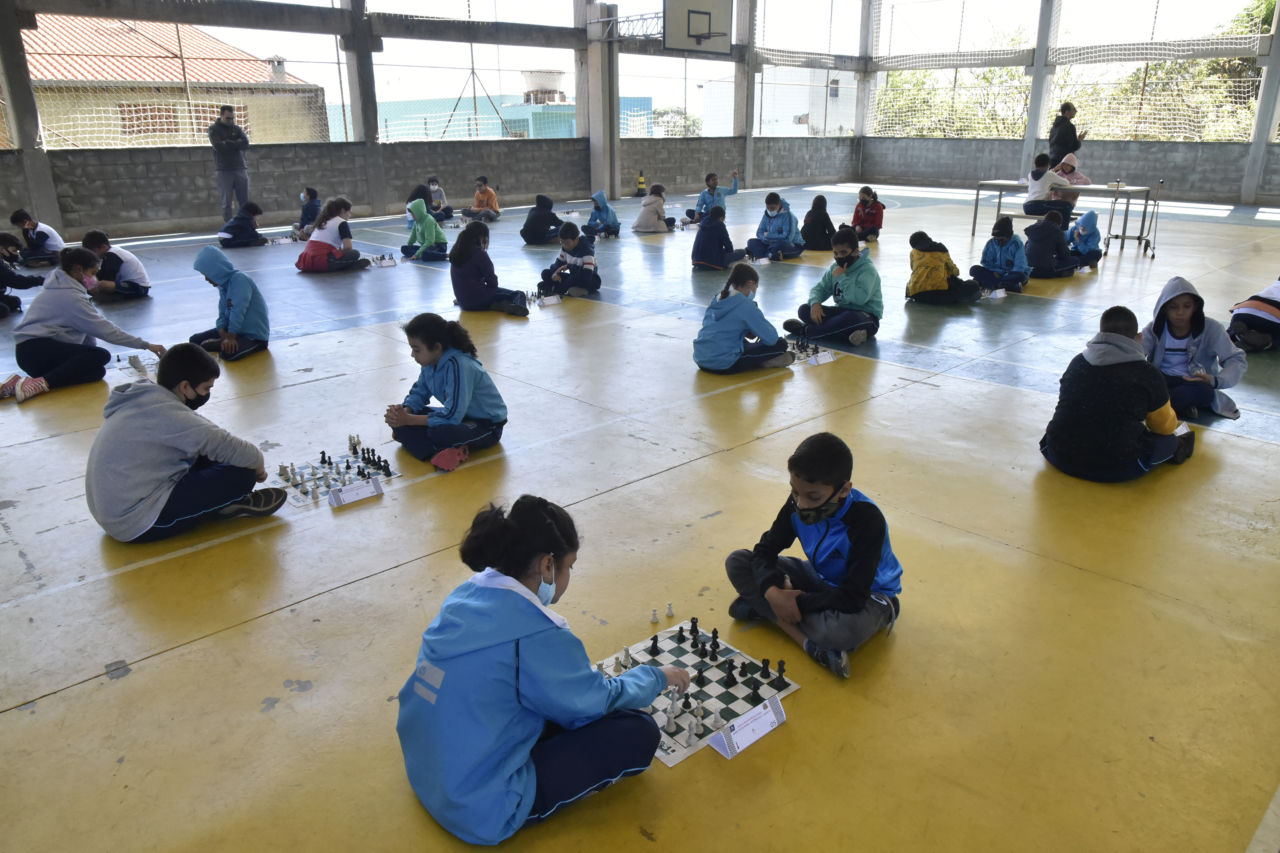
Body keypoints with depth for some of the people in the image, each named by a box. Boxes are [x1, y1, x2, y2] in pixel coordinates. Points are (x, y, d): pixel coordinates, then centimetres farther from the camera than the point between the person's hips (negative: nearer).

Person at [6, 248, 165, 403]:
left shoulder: (60, 287, 17)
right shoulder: (70, 297, -14)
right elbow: (104, 329, -14)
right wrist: (146, 345, -12)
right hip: (36, 350, -10)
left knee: (97, 371, -7)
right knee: (101, 355, -23)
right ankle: (39, 384, -30)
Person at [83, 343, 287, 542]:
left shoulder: (143, 399, 8)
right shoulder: (164, 412, -20)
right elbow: (224, 444, -21)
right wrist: (258, 463, -2)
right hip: (140, 524, -10)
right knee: (240, 474, -14)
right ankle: (232, 504, 12)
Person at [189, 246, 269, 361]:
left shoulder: (240, 280, -20)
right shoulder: (223, 283, 6)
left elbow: (238, 312, -24)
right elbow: (222, 315, 3)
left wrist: (231, 337, -20)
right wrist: (224, 336, -13)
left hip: (255, 335, -8)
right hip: (234, 329, 8)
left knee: (228, 353, -33)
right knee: (195, 340, 5)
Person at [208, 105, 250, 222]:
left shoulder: (237, 129, 12)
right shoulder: (214, 129, 4)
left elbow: (246, 144, -4)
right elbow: (219, 146, -12)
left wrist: (228, 143, -8)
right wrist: (236, 143, -4)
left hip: (240, 169, 3)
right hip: (224, 170, -3)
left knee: (245, 203, 2)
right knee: (227, 204, -4)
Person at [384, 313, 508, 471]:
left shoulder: (458, 366, -29)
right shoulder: (431, 362, -5)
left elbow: (452, 415, -32)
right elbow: (419, 392, 7)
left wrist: (408, 419, -26)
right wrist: (404, 412, -16)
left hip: (488, 424, -9)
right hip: (459, 414, 9)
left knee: (438, 432, -38)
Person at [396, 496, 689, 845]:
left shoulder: (465, 597, -3)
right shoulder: (534, 636, -26)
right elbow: (597, 702, -8)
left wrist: (591, 677, 14)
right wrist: (656, 677, 9)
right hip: (482, 808, -8)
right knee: (639, 733, -6)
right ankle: (525, 811, 5)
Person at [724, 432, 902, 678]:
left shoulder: (867, 521, -33)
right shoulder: (797, 505, -17)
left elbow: (853, 597, -32)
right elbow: (765, 550, -9)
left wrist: (799, 603, -27)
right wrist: (772, 591, -28)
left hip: (867, 594, -6)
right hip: (820, 579, 6)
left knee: (843, 630, -43)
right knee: (737, 562, -12)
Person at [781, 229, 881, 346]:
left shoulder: (868, 269, -14)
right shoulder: (835, 268, 7)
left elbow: (861, 298, -30)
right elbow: (820, 288, 7)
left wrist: (842, 277, -22)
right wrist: (815, 303, -16)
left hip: (867, 317, -7)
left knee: (851, 317, -43)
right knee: (804, 309, -10)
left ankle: (805, 331, -23)